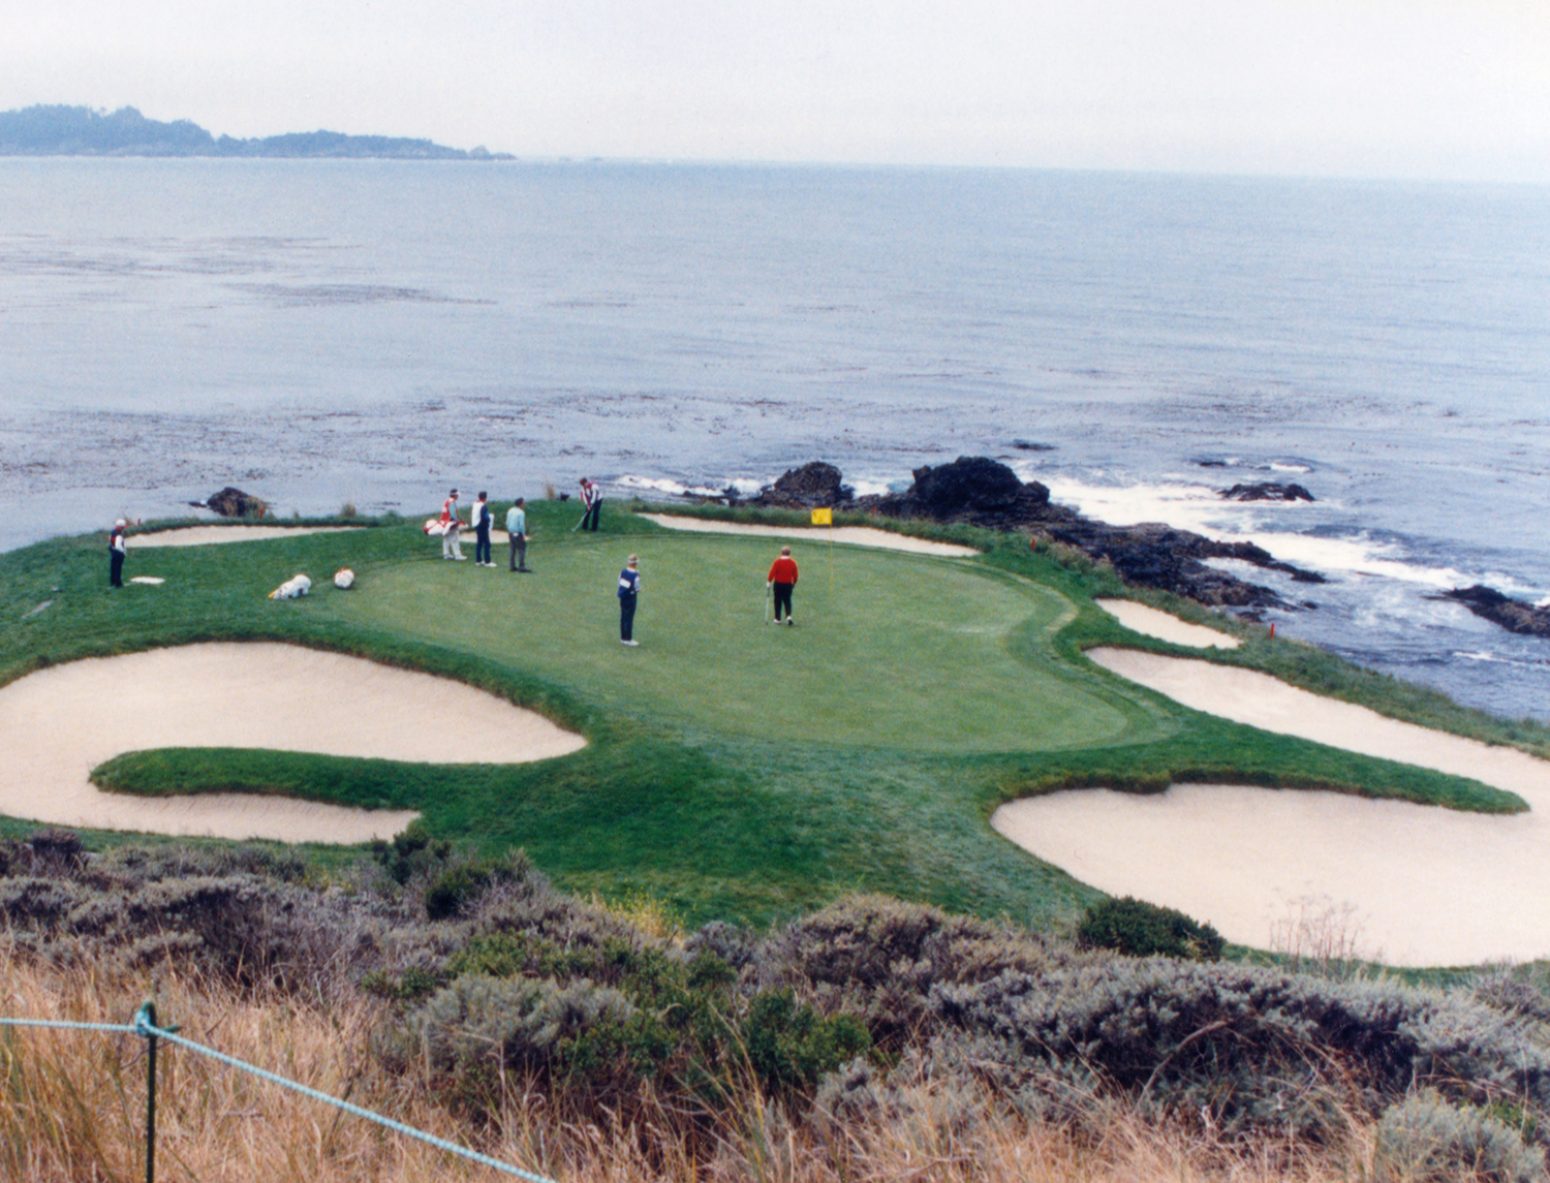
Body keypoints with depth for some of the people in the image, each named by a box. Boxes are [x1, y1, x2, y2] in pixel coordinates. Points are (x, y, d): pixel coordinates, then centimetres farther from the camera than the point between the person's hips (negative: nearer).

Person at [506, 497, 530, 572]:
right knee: (522, 549, -5)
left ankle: (513, 566, 13)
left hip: (511, 534, 8)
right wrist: (523, 535, -12)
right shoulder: (521, 513, -15)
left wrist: (508, 532, 18)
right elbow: (521, 525, -19)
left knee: (513, 550, 12)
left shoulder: (510, 511, 7)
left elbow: (507, 523, 10)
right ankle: (521, 566, -10)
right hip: (518, 534, -8)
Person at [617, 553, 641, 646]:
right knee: (629, 618, 2)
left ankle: (623, 638, 23)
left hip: (622, 597, 6)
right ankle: (628, 639, 7)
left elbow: (619, 583, 5)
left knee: (623, 617, 14)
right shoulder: (635, 575, -22)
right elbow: (637, 588, -14)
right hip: (631, 597, -6)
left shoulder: (622, 572, -3)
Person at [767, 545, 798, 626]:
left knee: (778, 602, 8)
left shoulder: (777, 562, -12)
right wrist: (794, 582, 19)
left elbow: (772, 572, -12)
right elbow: (795, 574, 3)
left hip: (778, 584, -2)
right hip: (788, 584, 2)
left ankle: (777, 619, 12)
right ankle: (789, 616, -10)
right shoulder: (793, 562, -3)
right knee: (787, 601, 10)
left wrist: (769, 581, -1)